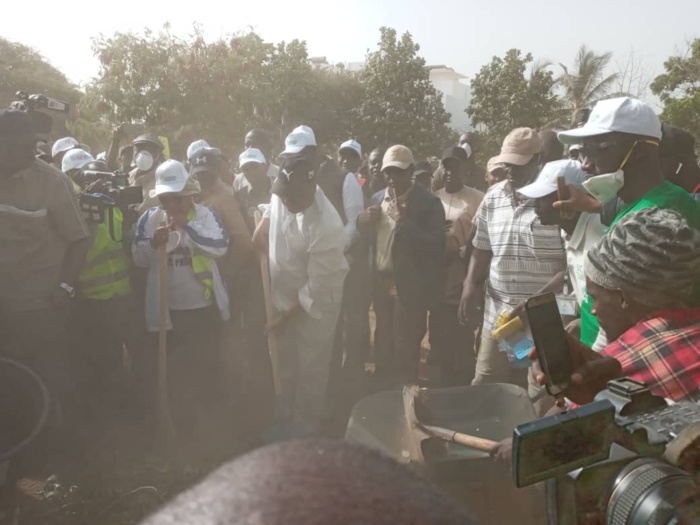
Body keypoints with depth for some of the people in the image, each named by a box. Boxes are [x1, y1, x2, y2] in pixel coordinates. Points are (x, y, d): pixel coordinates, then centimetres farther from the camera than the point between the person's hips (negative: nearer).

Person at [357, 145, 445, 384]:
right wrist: (363, 221, -9)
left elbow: (436, 247, -19)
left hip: (409, 287, -6)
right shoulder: (378, 198, 8)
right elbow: (373, 237, 12)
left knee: (405, 347, 6)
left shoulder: (428, 203, -11)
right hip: (381, 282, 6)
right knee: (383, 343, 19)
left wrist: (404, 223, -28)